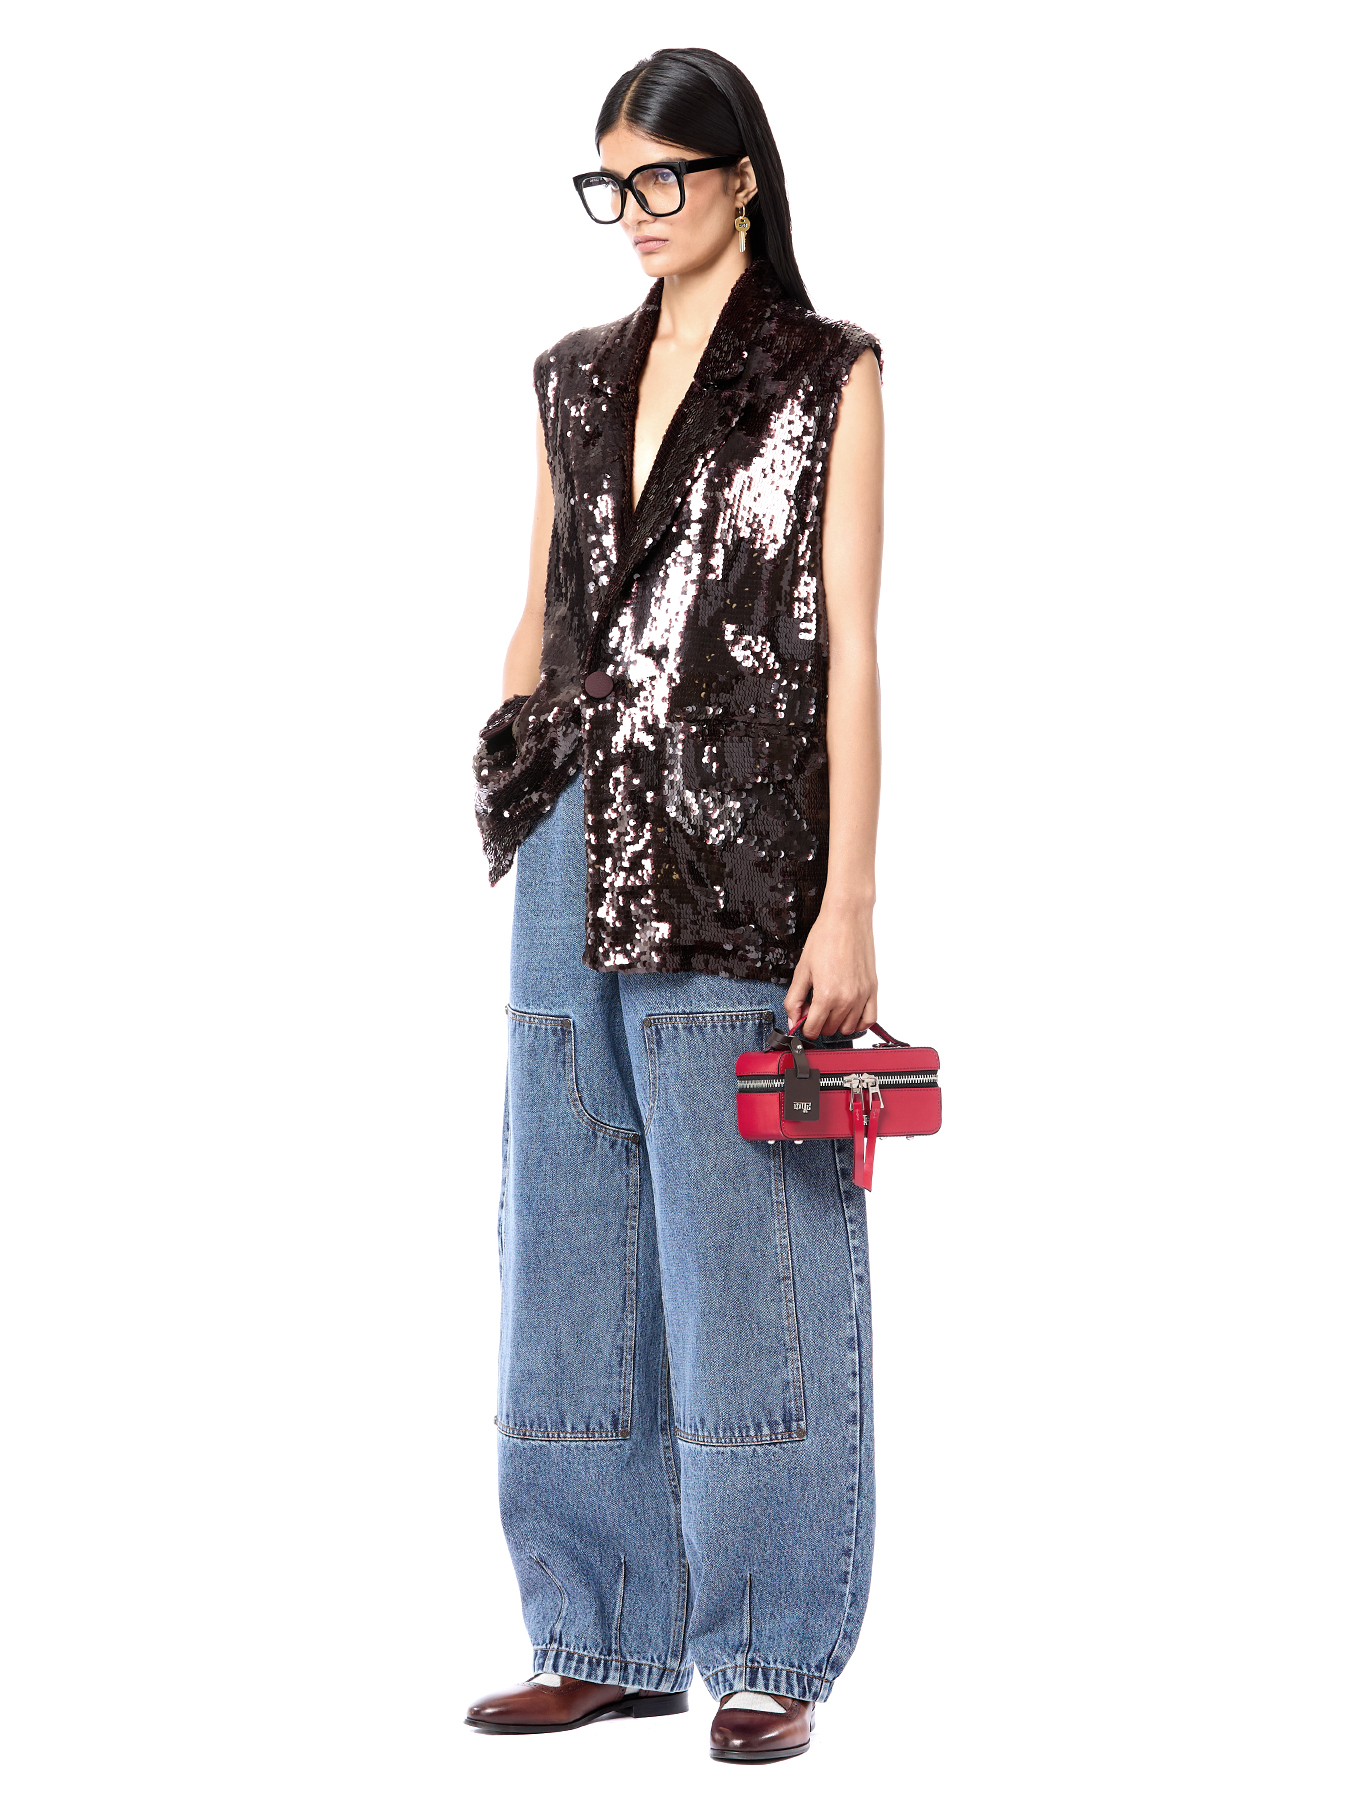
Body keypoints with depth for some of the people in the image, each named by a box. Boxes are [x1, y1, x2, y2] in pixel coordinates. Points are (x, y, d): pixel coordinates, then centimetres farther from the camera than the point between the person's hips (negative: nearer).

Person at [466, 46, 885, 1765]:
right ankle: (609, 1635, 18)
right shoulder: (577, 379, 14)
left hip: (740, 864, -5)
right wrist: (515, 813, 9)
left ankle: (768, 1653, 9)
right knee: (578, 1241, 8)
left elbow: (849, 647, -6)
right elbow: (540, 617, 16)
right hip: (574, 855, 5)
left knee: (745, 1253, -1)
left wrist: (849, 905, -12)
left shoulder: (827, 377, -1)